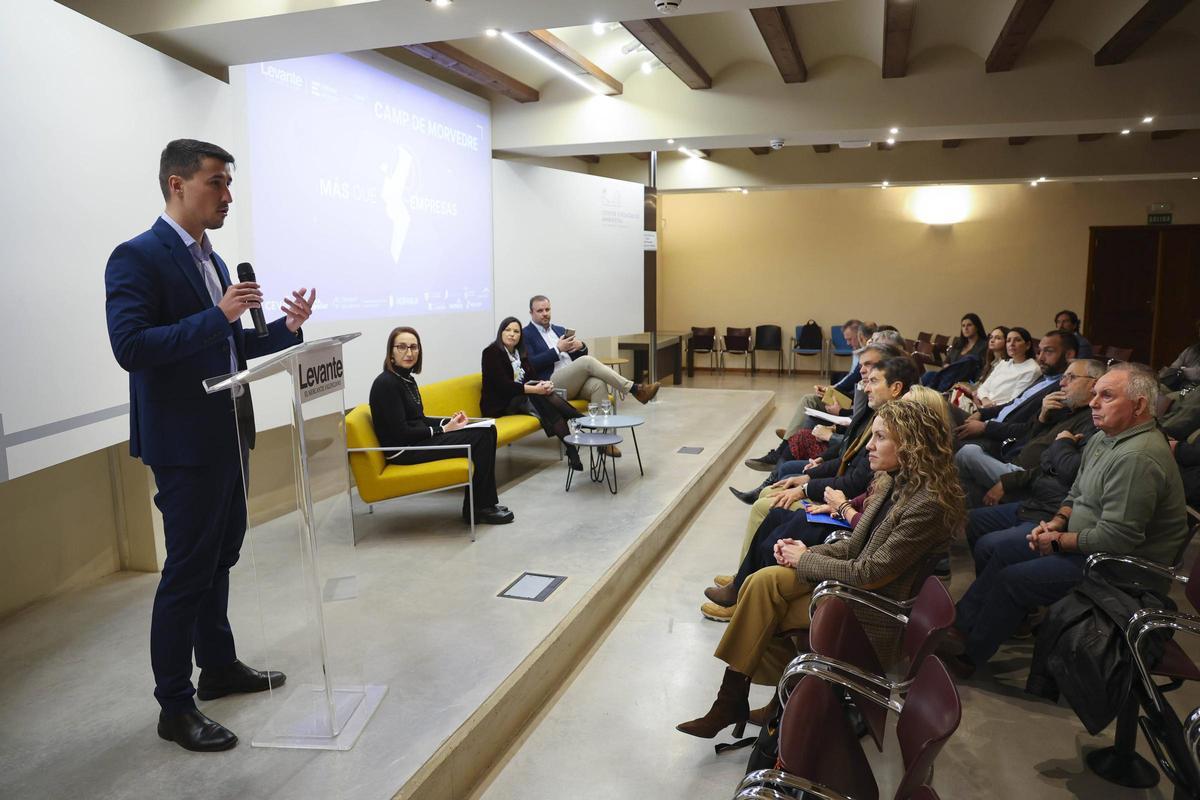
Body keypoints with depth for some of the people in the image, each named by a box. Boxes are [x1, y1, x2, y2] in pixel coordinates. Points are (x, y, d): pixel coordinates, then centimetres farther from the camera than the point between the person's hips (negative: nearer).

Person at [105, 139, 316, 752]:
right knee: (188, 569, -1)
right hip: (185, 442, -9)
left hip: (228, 436, 9)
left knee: (219, 557, 18)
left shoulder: (211, 260, 13)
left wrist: (287, 327, 3)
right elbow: (130, 347, -23)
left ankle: (219, 666, 34)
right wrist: (218, 316, -25)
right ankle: (174, 707, 13)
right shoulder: (137, 257, -13)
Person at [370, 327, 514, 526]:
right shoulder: (386, 383, -16)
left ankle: (486, 502, 1)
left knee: (487, 431, -3)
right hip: (403, 451, -9)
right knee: (480, 438, -17)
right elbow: (400, 433, -19)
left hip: (418, 440, 9)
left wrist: (448, 422, 1)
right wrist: (443, 430, -12)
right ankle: (476, 509, -6)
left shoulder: (407, 378, 13)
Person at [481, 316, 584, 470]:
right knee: (540, 398, -29)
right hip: (499, 404, -6)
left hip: (521, 397, 6)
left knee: (545, 394, -25)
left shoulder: (519, 352, 15)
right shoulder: (491, 353, -9)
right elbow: (504, 385, -20)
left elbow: (530, 377, 8)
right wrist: (535, 389, -27)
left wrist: (544, 384, -16)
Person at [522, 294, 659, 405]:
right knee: (587, 361, -28)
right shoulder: (526, 335, 4)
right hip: (551, 385, -6)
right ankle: (635, 389, -28)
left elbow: (579, 356, 21)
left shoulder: (560, 330, 24)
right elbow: (531, 364, -10)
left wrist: (581, 346, -2)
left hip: (575, 380, 6)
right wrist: (557, 349, -13)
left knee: (598, 384, -28)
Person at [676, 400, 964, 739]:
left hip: (872, 615, -8)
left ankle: (733, 702, 6)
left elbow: (870, 572, -23)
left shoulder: (928, 505, -23)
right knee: (764, 581, -13)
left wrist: (805, 560, -11)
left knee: (761, 617, -15)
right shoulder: (892, 481, 5)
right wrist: (806, 551, -7)